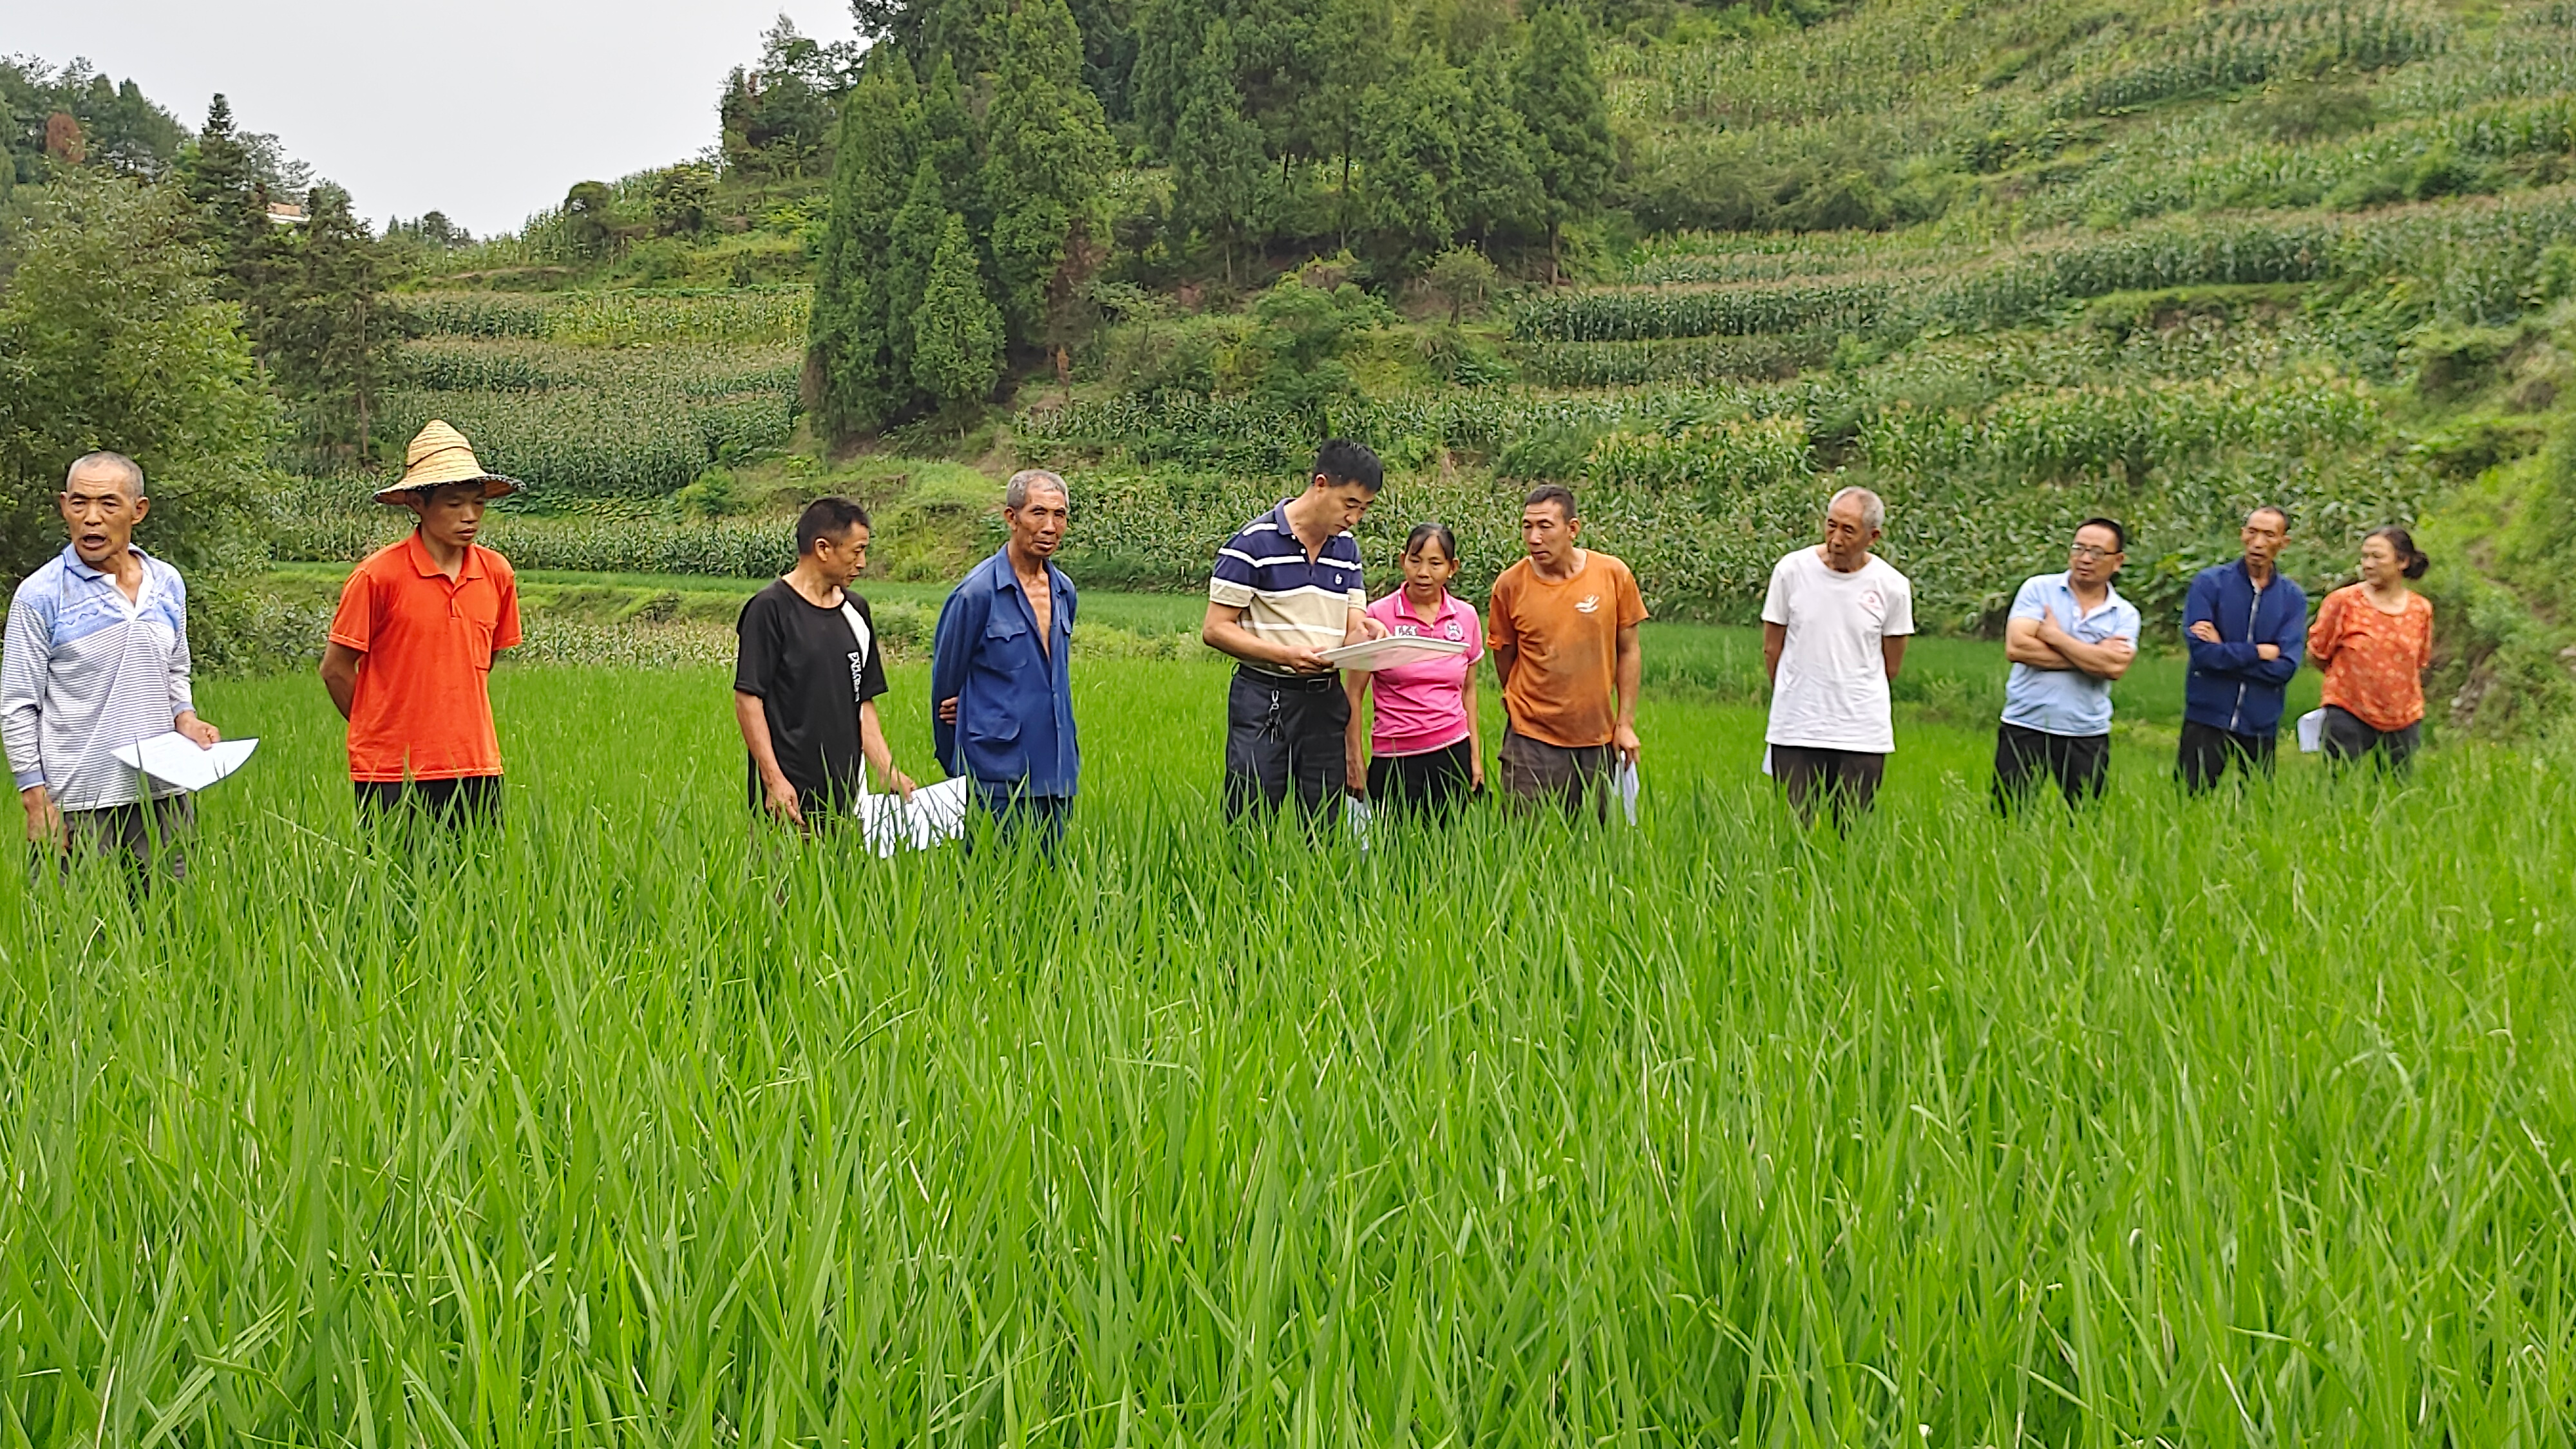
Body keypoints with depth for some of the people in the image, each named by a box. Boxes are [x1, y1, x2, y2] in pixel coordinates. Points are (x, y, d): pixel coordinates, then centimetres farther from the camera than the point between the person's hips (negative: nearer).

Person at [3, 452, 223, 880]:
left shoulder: (168, 584, 9)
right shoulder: (40, 595, -5)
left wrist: (185, 718, 1)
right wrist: (37, 802, -9)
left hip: (161, 795, 4)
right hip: (78, 803, -4)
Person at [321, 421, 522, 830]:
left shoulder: (497, 574, 5)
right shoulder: (378, 575, -8)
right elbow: (335, 668, 0)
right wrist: (384, 734, 7)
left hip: (476, 767, 4)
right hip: (392, 774, -4)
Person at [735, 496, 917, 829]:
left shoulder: (855, 611, 14)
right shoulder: (770, 609, -7)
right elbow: (747, 699, -10)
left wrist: (890, 773, 9)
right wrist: (773, 779, -17)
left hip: (846, 794, 6)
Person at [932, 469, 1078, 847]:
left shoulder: (1064, 591, 10)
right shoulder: (976, 592, -9)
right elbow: (946, 683, 1)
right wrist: (958, 771, 10)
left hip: (1057, 774, 6)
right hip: (998, 779, -6)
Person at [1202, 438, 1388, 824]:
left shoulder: (1348, 549, 12)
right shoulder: (1253, 543, -7)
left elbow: (1352, 629, 14)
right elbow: (1215, 629, -8)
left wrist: (1366, 632, -11)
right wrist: (1286, 655, -20)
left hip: (1326, 701, 6)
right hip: (1264, 701, -6)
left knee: (1324, 829, 8)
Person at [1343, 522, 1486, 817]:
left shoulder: (1466, 617, 6)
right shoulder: (1378, 615, -4)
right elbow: (1354, 695, -1)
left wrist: (1476, 756, 13)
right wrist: (1355, 759, -3)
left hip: (1454, 751, 3)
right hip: (1394, 757, -3)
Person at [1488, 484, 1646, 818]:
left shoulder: (1613, 574, -4)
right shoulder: (1509, 585, -6)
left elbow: (1628, 652, 4)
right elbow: (1504, 658, 7)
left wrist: (1626, 723, 2)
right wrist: (1529, 707, 10)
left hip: (1598, 739, 1)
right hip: (1531, 740, -1)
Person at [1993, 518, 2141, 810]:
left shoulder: (2125, 615, 5)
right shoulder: (2038, 589, 2)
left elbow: (2115, 666, -14)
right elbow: (2016, 647, -13)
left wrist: (2055, 636, -10)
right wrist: (2091, 656, -10)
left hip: (2087, 734, 2)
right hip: (2025, 726, -1)